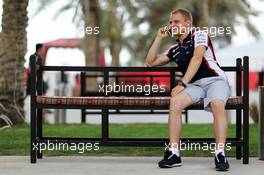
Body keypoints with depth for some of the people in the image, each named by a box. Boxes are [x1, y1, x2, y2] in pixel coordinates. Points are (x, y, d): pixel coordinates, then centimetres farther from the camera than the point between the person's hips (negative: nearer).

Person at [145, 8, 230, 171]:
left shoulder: (199, 35, 6)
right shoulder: (174, 49, 24)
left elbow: (197, 59, -10)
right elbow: (150, 62, 27)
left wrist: (182, 84, -18)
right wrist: (159, 38, 20)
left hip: (215, 80, -4)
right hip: (195, 85, 4)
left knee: (217, 104, -37)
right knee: (175, 102, -28)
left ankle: (220, 154, -37)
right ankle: (174, 153, -29)